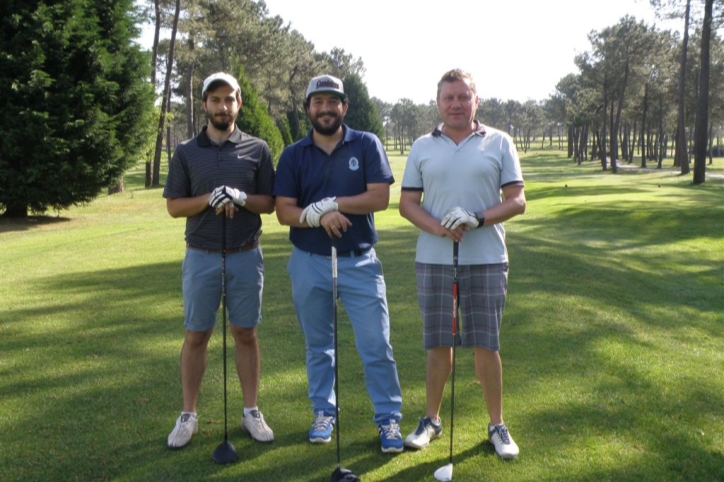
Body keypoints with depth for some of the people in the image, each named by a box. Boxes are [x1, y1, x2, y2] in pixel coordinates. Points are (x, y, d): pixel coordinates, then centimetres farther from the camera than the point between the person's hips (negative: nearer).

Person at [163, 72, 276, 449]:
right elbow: (174, 206, 2)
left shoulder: (257, 149, 2)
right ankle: (188, 415, 17)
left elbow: (269, 203, 3)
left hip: (246, 256, 0)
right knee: (196, 336, 6)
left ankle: (251, 411, 19)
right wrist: (209, 199, -16)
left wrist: (241, 198, -17)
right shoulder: (186, 152, 3)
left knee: (245, 334, 7)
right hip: (201, 257, 0)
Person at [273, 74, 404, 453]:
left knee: (376, 345, -1)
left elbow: (380, 197, -11)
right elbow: (284, 211, -4)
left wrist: (330, 202, -17)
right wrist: (319, 217, -22)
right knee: (318, 345, 13)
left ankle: (389, 418, 11)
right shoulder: (293, 155, 3)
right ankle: (323, 413, 28)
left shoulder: (367, 145, -1)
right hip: (309, 263, 2)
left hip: (360, 262, -2)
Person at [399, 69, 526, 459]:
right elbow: (407, 204, 4)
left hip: (486, 261, -1)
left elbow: (516, 201, -1)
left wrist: (478, 220, -18)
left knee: (486, 345, 3)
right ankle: (431, 419, 23)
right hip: (433, 260, 1)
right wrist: (438, 228, -14)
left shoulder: (499, 143, 2)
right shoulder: (422, 147, 7)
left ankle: (497, 425, 17)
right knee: (438, 344, 9)